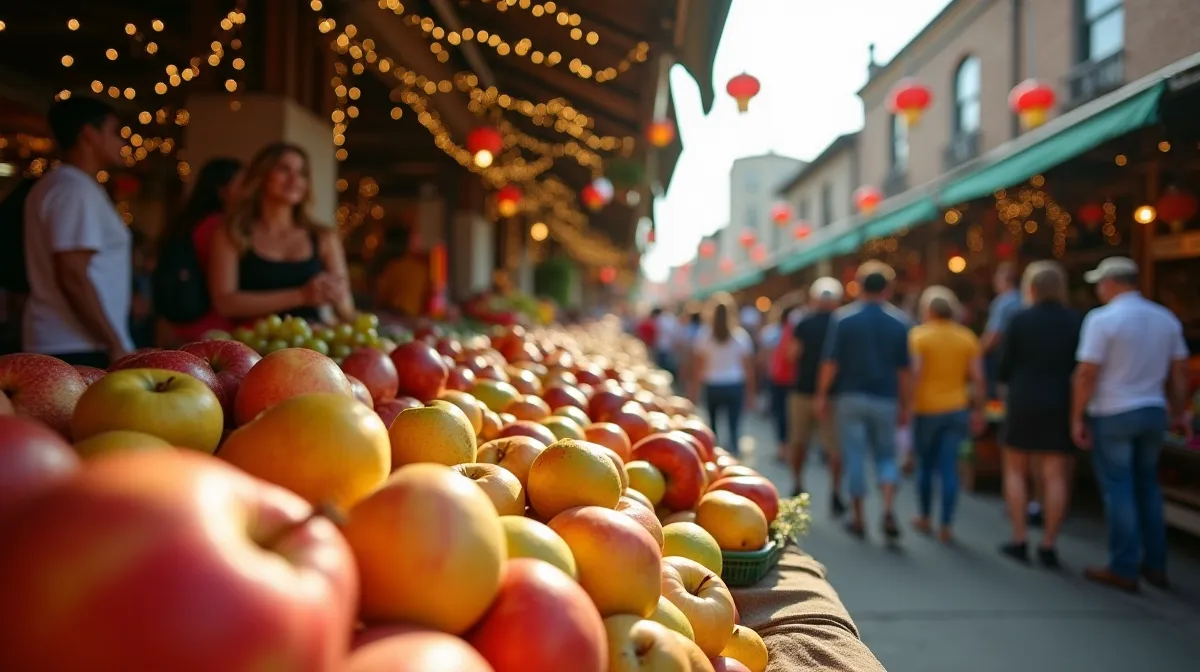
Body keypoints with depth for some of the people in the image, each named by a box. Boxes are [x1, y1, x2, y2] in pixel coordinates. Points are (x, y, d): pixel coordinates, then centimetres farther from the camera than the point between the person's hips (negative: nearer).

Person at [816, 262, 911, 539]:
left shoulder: (843, 317, -4)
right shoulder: (899, 321, 1)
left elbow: (830, 361, -6)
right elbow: (904, 368, 2)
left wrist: (822, 394, 3)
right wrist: (905, 405, 10)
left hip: (852, 397, -1)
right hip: (885, 399, 1)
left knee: (855, 456, 6)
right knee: (886, 455, 13)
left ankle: (857, 518, 13)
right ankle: (888, 509, -8)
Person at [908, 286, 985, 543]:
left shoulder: (919, 335, -7)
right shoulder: (967, 337, 3)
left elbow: (914, 374, -16)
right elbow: (978, 379, 2)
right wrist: (979, 411, 10)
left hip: (927, 409, -2)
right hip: (957, 409, 2)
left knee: (925, 465, 13)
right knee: (949, 468, 3)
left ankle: (924, 518, 25)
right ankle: (945, 526, 3)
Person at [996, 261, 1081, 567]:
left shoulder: (1020, 320, -7)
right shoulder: (1075, 321, -1)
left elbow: (1004, 368, -5)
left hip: (1023, 401, -2)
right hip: (1061, 404, 2)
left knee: (1016, 471, 12)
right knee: (1056, 476, 6)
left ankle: (1019, 541, 11)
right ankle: (1048, 546, 8)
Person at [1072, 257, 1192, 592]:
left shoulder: (1102, 318, -14)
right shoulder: (1166, 318, 5)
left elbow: (1087, 373, -17)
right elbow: (1180, 371, 9)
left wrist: (1077, 417, -10)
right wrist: (1181, 413, 19)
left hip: (1112, 414, -6)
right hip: (1154, 411, 6)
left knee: (1118, 489, 2)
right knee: (1148, 486, 17)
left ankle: (1124, 569, 7)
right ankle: (1155, 564, 23)